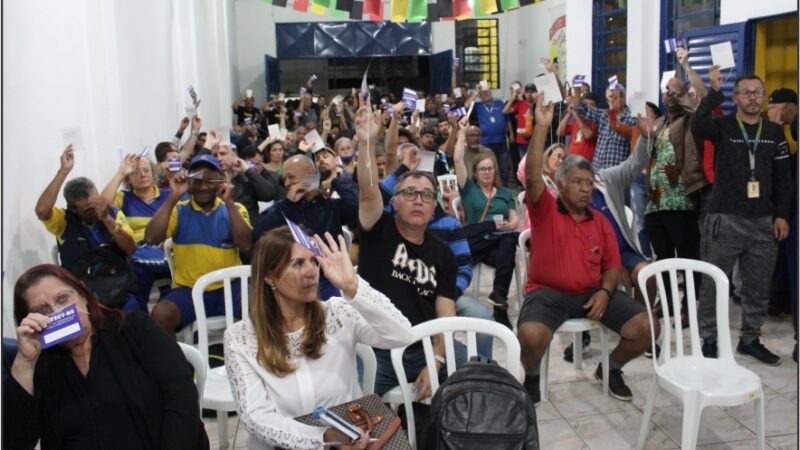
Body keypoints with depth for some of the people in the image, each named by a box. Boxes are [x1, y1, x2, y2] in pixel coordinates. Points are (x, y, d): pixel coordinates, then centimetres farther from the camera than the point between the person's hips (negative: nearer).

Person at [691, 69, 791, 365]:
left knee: (758, 287, 11)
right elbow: (698, 126, -25)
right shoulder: (722, 126, -1)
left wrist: (781, 215, 4)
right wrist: (714, 90, -28)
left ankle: (750, 339, 25)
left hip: (763, 222, 4)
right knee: (714, 284, 1)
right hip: (724, 219, -4)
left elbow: (783, 177, 10)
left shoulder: (775, 132, 10)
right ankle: (709, 340, 13)